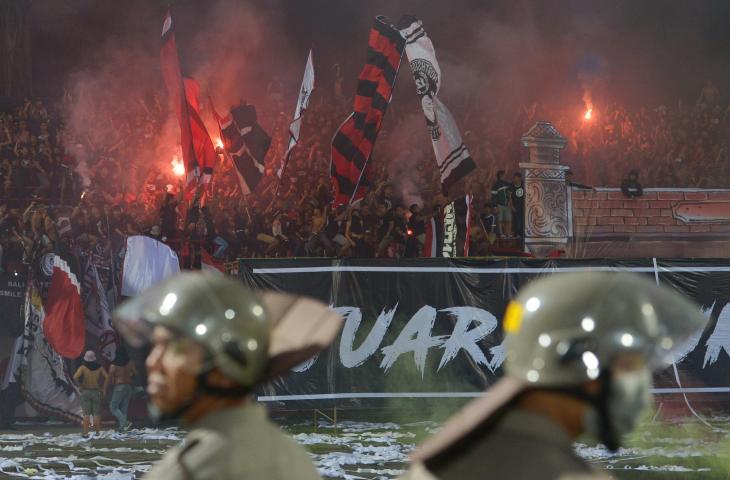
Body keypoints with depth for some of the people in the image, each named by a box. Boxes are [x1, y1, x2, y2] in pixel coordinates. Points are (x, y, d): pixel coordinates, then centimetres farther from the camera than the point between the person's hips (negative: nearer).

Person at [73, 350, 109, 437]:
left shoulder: (83, 367, -8)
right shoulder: (99, 368, -1)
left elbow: (75, 377, -20)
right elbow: (107, 377, -4)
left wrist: (80, 386, -6)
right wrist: (101, 387, 3)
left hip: (85, 392, -1)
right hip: (96, 392, 1)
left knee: (86, 414, 2)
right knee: (97, 414, 6)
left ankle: (86, 433, -2)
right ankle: (98, 432, 5)